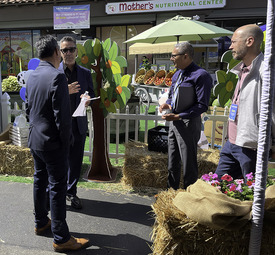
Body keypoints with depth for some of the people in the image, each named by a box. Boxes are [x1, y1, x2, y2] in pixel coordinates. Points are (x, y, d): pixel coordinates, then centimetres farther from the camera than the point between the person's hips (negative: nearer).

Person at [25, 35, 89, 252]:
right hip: (52, 142, -8)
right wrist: (66, 141, -11)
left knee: (40, 181, 20)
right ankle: (61, 238, 12)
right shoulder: (57, 77, -20)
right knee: (57, 187, 0)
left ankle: (40, 223, 37)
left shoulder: (32, 76, 6)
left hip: (35, 139, 9)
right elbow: (62, 115, -22)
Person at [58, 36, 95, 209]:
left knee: (76, 161, 11)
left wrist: (88, 99, -13)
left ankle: (71, 192, 29)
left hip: (79, 124, 3)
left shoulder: (85, 73, 8)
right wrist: (65, 92, -22)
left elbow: (92, 94, 10)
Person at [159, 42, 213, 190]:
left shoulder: (201, 76, -15)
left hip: (188, 124, -8)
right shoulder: (177, 74, 12)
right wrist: (167, 104, 0)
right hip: (174, 122, 8)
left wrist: (178, 116, -22)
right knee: (172, 162, 17)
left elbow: (202, 105, -18)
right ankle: (171, 190, 33)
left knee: (188, 163, 4)